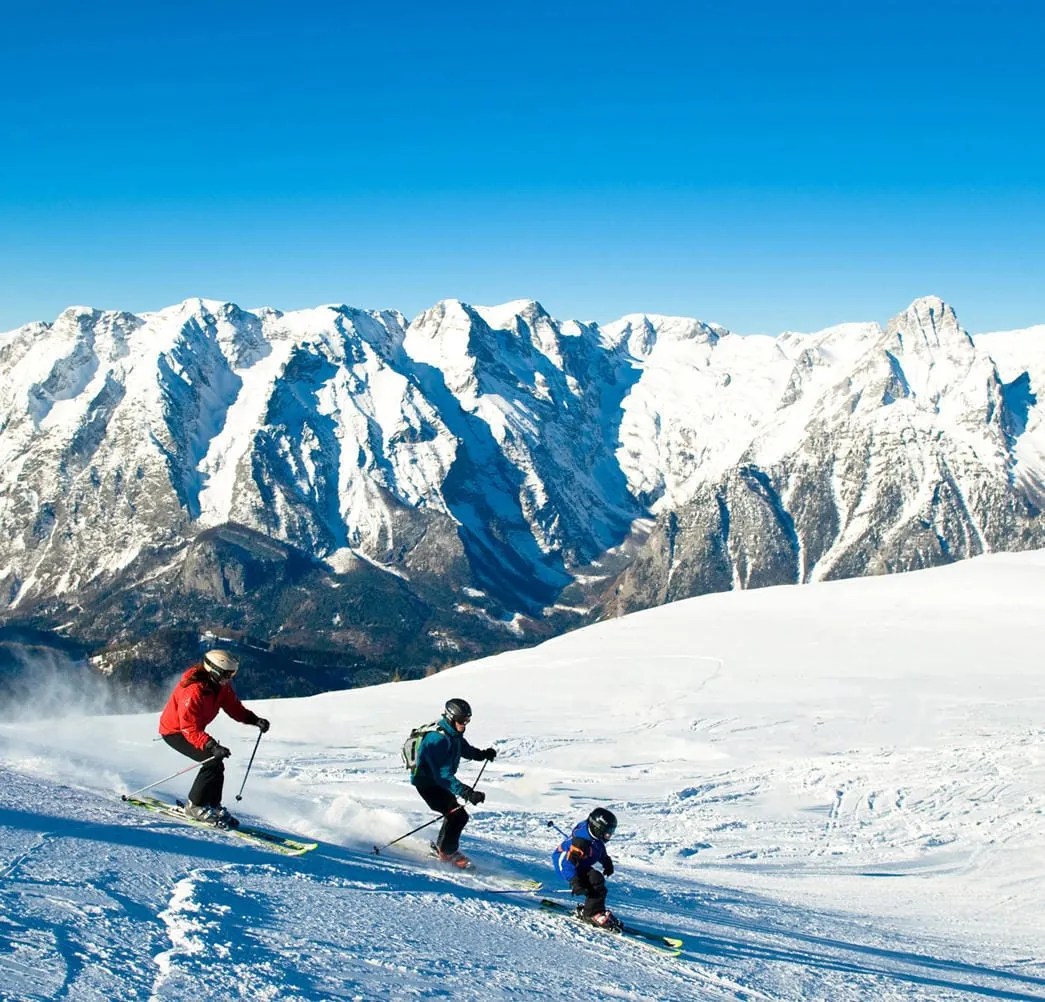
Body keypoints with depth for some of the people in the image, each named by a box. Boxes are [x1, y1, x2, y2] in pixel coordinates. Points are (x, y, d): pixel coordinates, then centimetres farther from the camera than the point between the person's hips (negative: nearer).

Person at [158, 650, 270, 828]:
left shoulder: (221, 686, -8)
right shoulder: (193, 691, -34)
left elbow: (234, 707, -1)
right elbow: (191, 730, -35)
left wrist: (254, 719, -18)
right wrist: (212, 746, -46)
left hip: (192, 729, 9)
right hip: (174, 731, -9)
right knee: (213, 761, -21)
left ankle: (212, 806, 11)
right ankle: (196, 806, -9)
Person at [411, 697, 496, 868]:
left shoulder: (454, 735, -1)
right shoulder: (439, 739, -31)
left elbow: (466, 750, 21)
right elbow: (443, 775, -37)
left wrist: (483, 754, 2)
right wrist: (466, 792, -44)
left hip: (438, 780, 10)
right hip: (427, 782, -10)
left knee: (455, 814, 16)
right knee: (457, 815, -15)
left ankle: (440, 846, 36)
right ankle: (447, 852, 4)